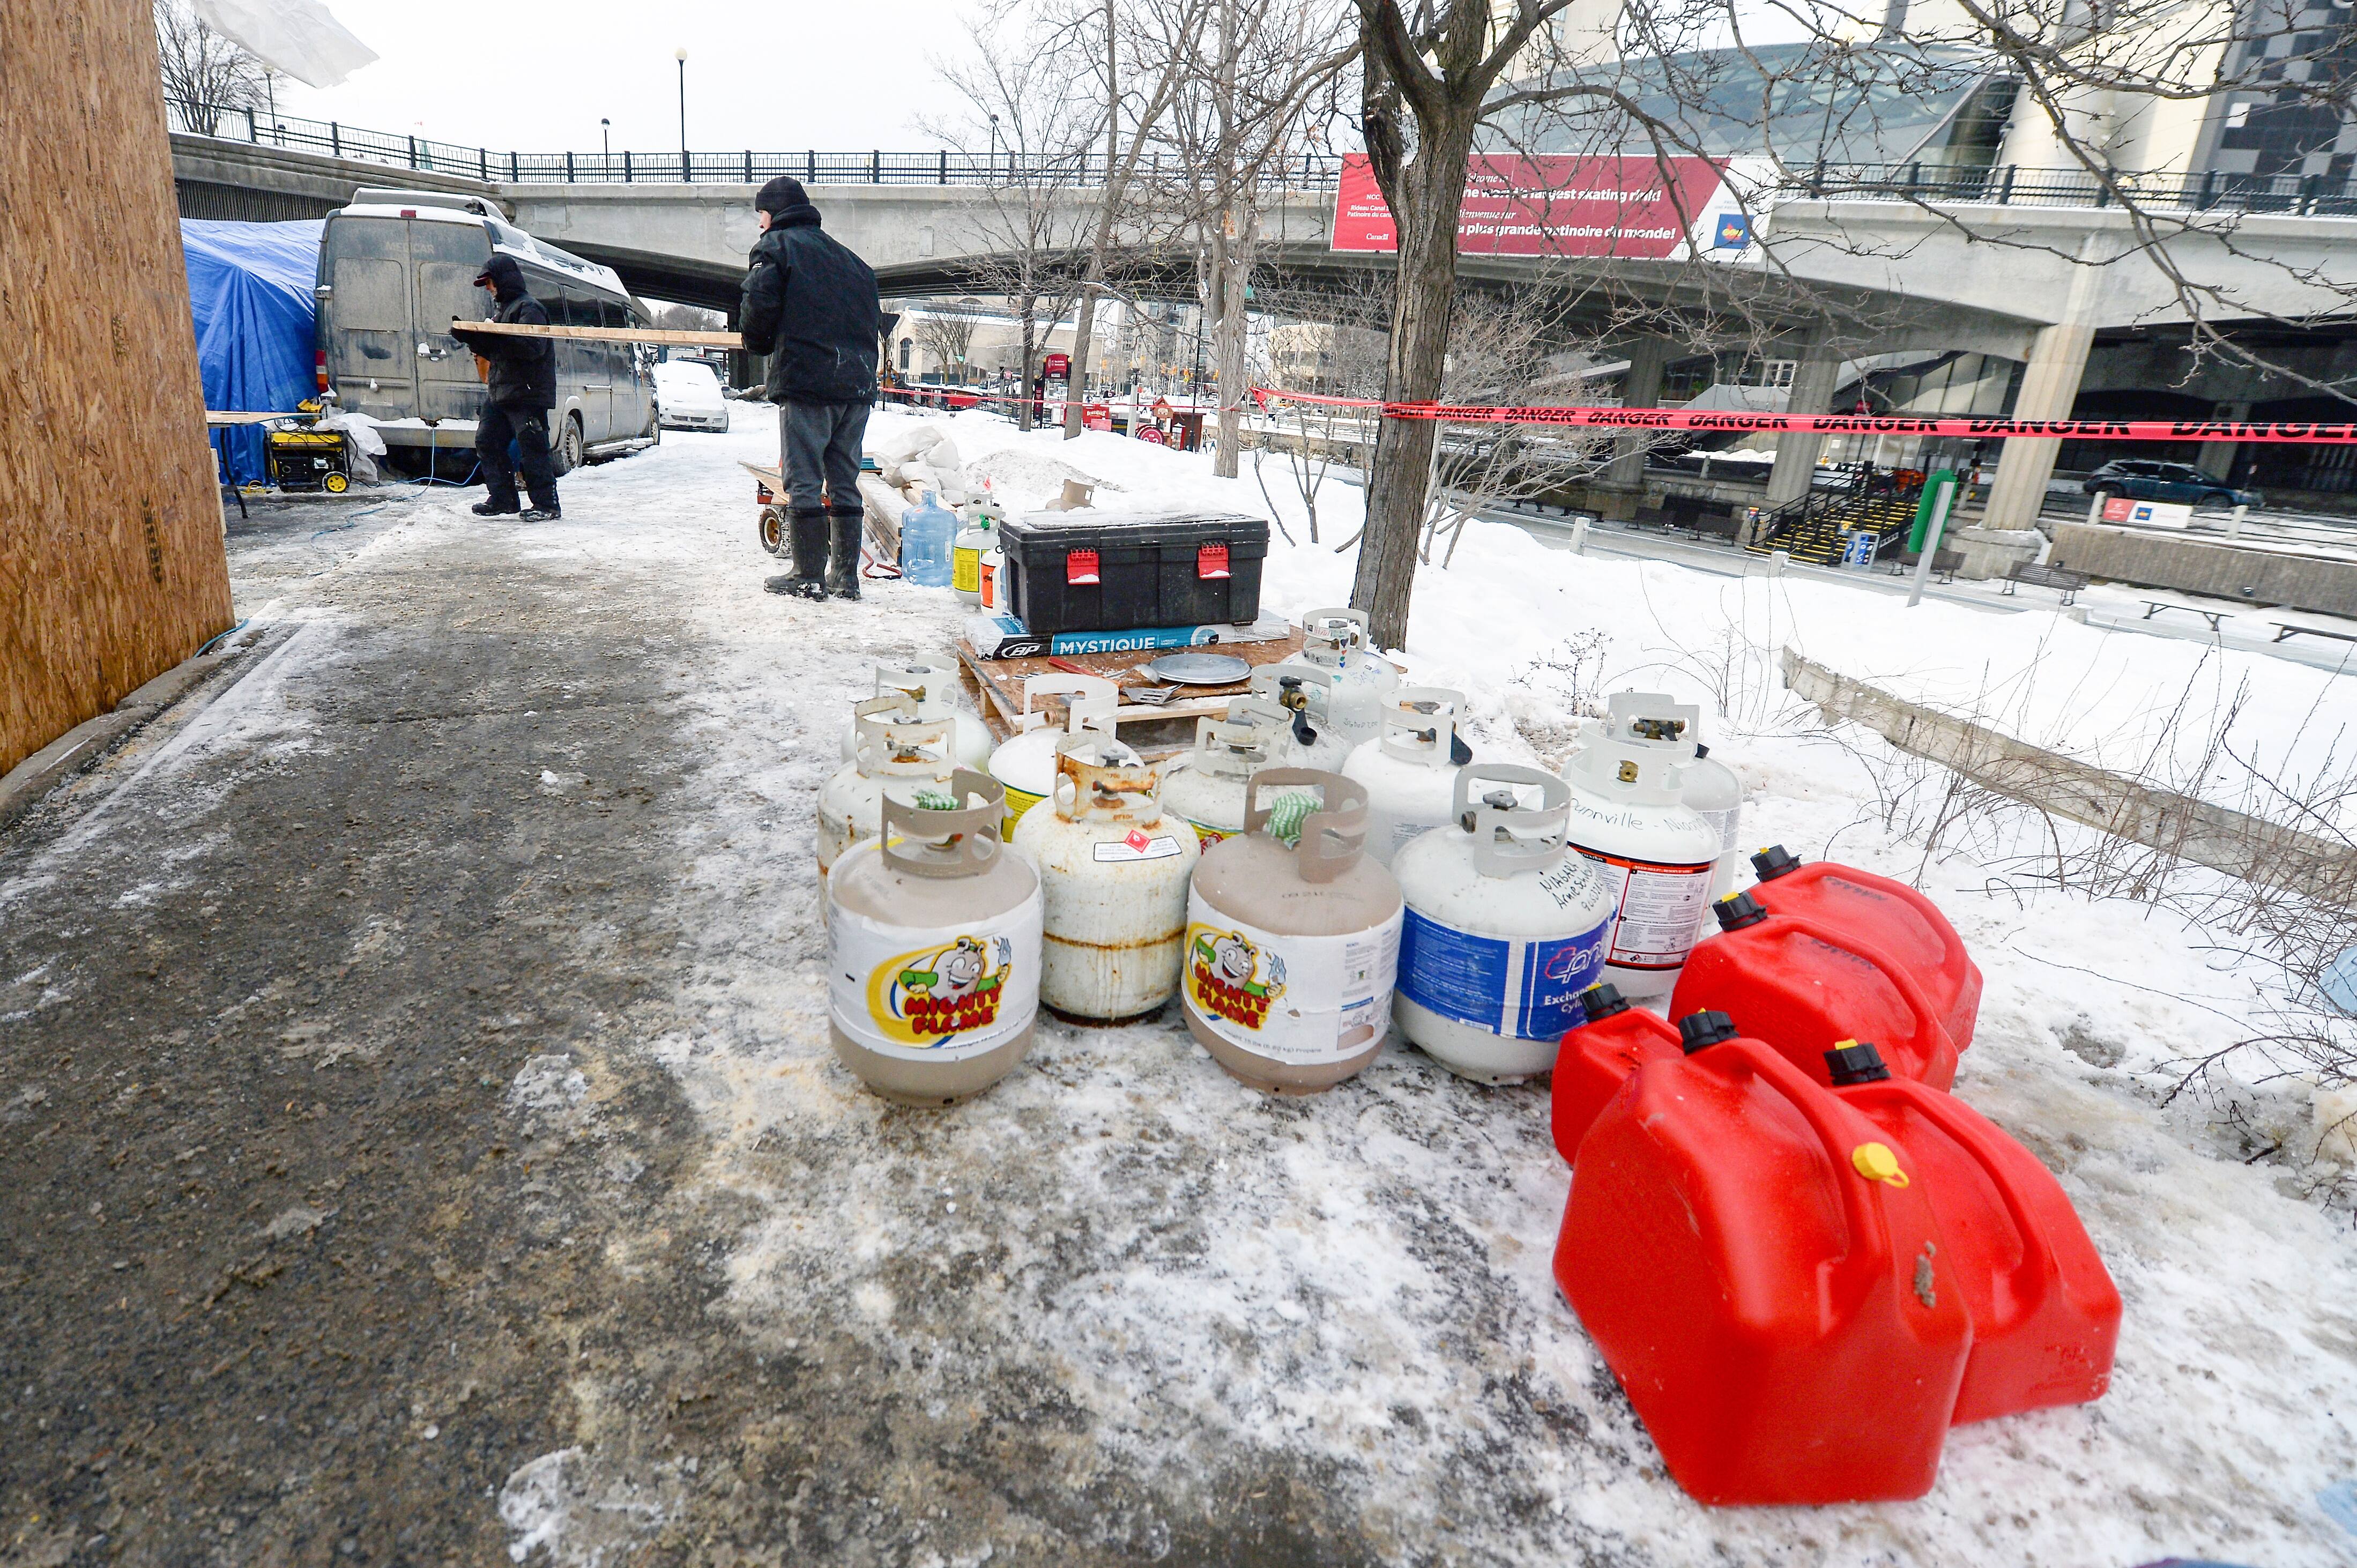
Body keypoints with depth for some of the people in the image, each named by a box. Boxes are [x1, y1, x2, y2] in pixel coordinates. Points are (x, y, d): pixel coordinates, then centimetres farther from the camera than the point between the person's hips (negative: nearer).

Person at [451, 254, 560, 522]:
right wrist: (469, 337, 9)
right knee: (487, 442, 10)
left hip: (527, 393, -10)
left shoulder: (529, 307, -8)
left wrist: (497, 336, -25)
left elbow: (534, 347, -23)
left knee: (532, 449, -9)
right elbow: (495, 352, 23)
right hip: (499, 391, 10)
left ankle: (547, 505, -3)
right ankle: (503, 501, 16)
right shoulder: (500, 308, 22)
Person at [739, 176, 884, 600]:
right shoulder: (846, 257, 23)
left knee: (804, 482, -2)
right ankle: (845, 577, 11)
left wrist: (758, 344, 7)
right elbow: (874, 315, 20)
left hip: (806, 379, -6)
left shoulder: (776, 246, 4)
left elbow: (758, 305, -10)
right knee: (844, 483, 10)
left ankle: (809, 577, -2)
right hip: (857, 382, 6)